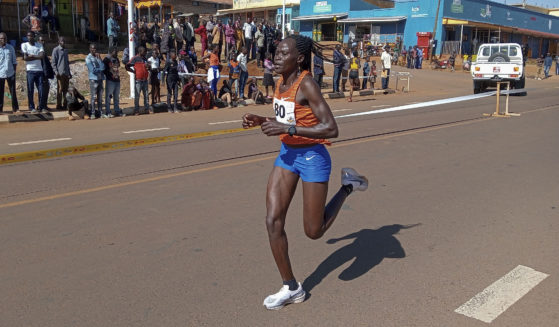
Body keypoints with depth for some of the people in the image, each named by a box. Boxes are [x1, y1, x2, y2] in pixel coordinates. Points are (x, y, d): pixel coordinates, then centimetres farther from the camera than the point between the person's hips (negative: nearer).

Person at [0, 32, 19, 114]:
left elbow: (14, 61, 9)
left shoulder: (11, 48, 5)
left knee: (13, 91, 4)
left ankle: (15, 108, 10)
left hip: (10, 73, 1)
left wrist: (14, 71, 4)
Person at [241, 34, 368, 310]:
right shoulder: (281, 81, 3)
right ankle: (291, 288, 14)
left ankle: (347, 185, 26)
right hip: (287, 154, 7)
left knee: (314, 232, 4)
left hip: (312, 157, -7)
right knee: (273, 221, -1)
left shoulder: (306, 84, -20)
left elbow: (331, 129, -26)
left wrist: (287, 129, -29)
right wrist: (261, 121, -1)